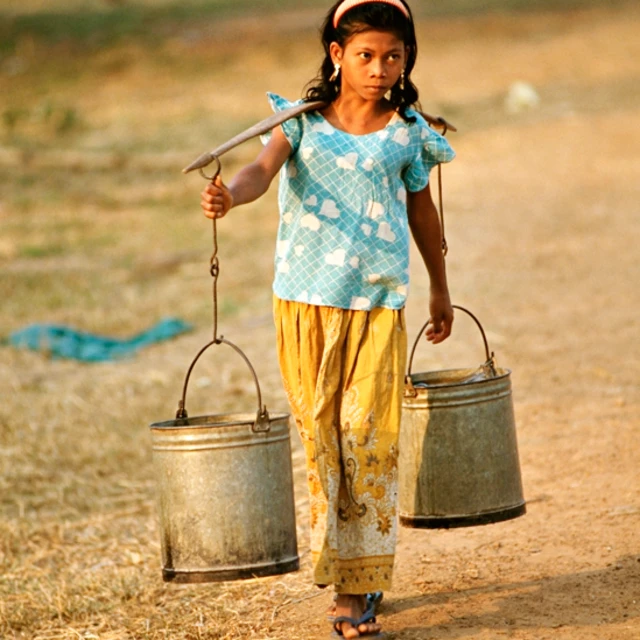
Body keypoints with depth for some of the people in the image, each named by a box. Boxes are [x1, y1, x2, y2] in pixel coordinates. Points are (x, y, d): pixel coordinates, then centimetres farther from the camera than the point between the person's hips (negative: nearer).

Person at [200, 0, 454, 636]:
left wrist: (440, 290, 28)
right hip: (305, 298, 1)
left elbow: (421, 209, 18)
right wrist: (230, 195, -39)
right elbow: (264, 168, -16)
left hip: (376, 303, 0)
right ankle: (337, 563, 17)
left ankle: (355, 588, -5)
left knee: (366, 433, -8)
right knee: (318, 432, 3)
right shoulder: (302, 121, 2)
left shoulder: (406, 132, 4)